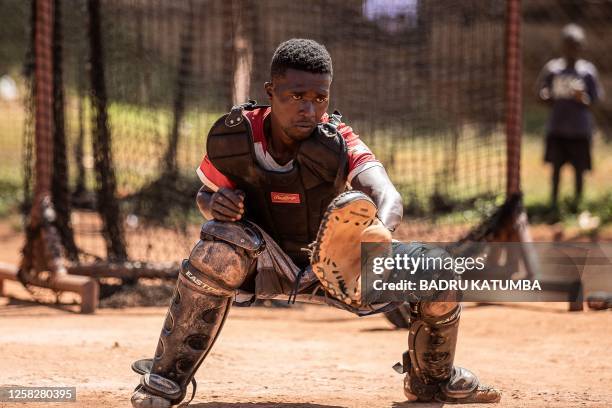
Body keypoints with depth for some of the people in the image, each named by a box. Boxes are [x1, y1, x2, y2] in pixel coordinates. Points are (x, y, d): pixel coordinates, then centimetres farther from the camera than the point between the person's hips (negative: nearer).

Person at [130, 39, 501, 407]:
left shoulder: (338, 142, -24)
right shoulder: (238, 135, -20)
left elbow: (389, 197, -40)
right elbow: (206, 197, -3)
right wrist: (216, 203, -29)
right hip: (267, 263, -1)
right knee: (221, 247, -36)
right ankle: (167, 378, -20)